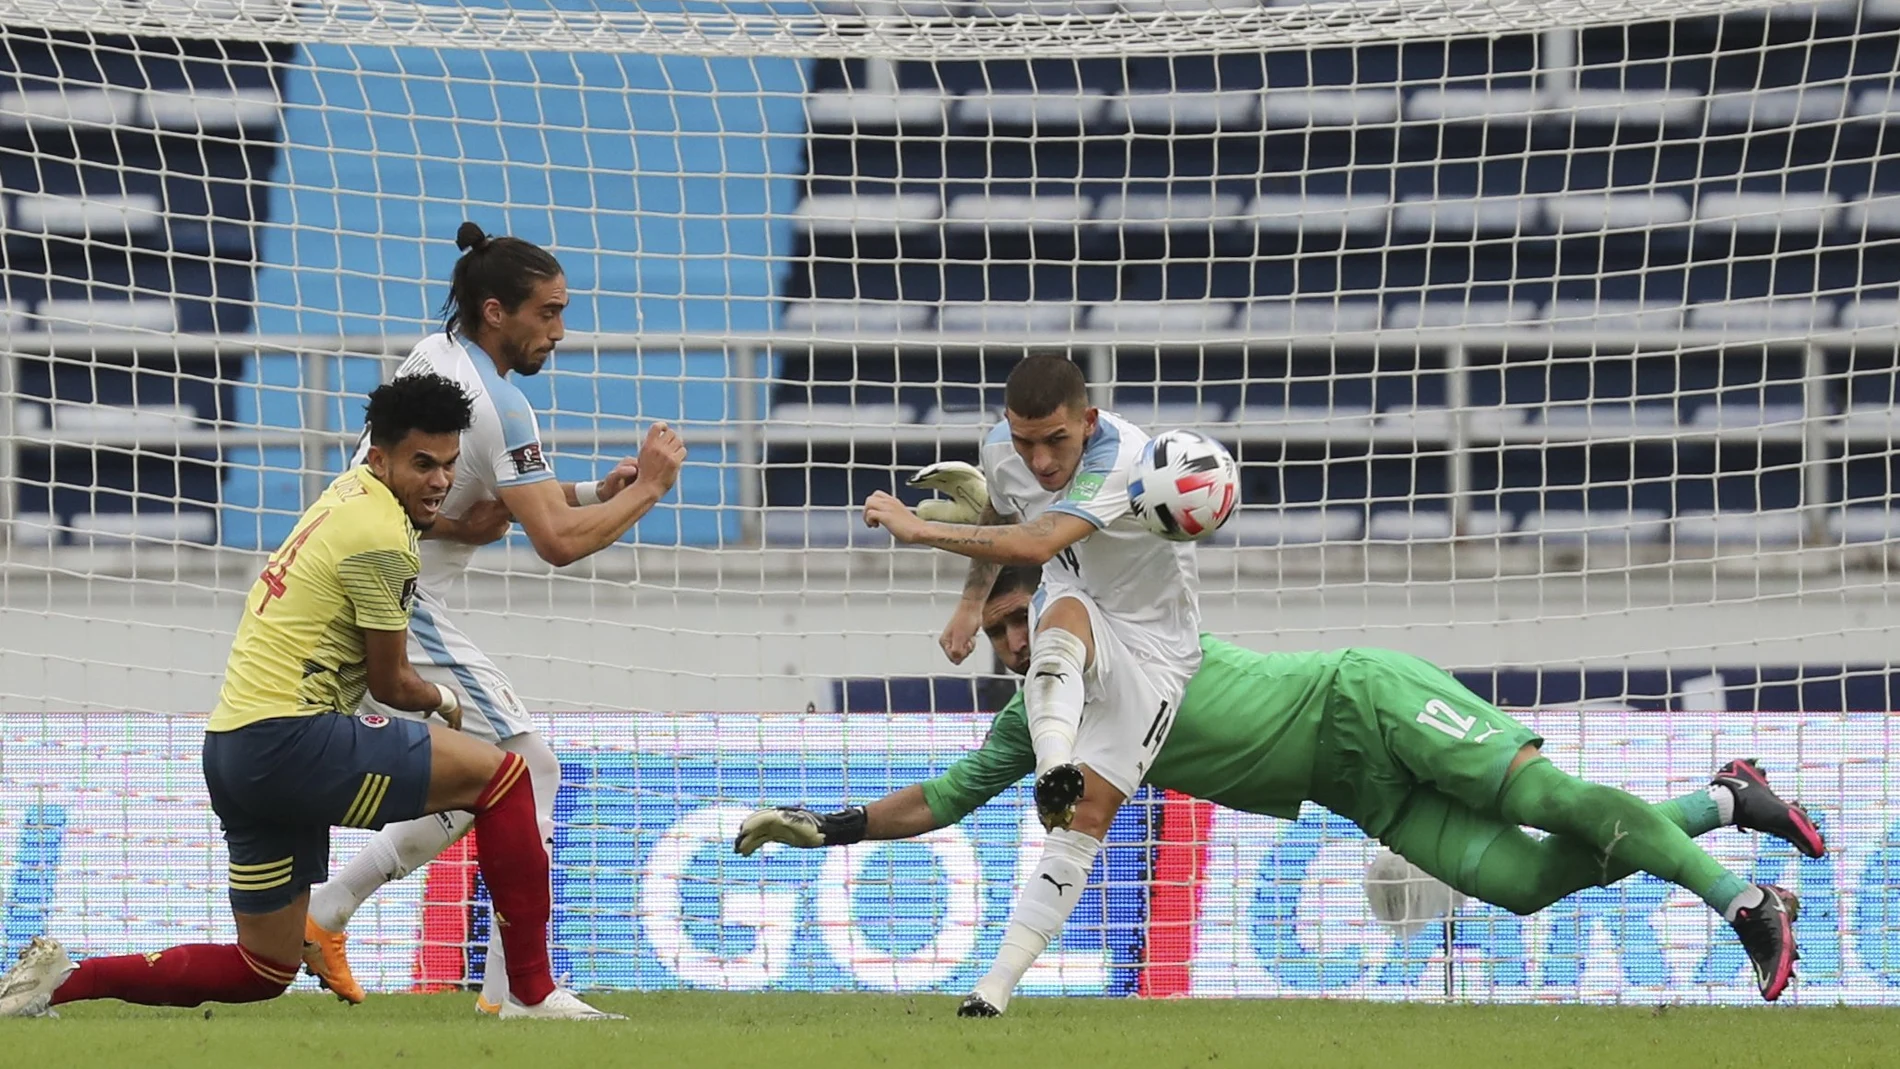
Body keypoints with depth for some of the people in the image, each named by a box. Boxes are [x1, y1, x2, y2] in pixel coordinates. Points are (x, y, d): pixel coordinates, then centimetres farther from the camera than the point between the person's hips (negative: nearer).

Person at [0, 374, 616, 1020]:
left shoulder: (353, 491, 16)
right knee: (499, 774, -8)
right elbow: (390, 685, -3)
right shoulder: (382, 540, -12)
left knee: (262, 972, 15)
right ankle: (532, 992, -7)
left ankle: (61, 979, 11)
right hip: (287, 741, -10)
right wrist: (444, 702, 17)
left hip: (232, 747, 10)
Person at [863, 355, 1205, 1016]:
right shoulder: (1002, 448, -10)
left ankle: (1000, 980, -13)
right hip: (1074, 603, 3)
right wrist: (973, 601, 14)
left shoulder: (1124, 459, -33)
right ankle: (1054, 768, -63)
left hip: (1151, 647, -3)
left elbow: (1035, 544, -45)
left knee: (1087, 817, -14)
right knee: (1064, 618, -37)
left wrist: (918, 529, -43)